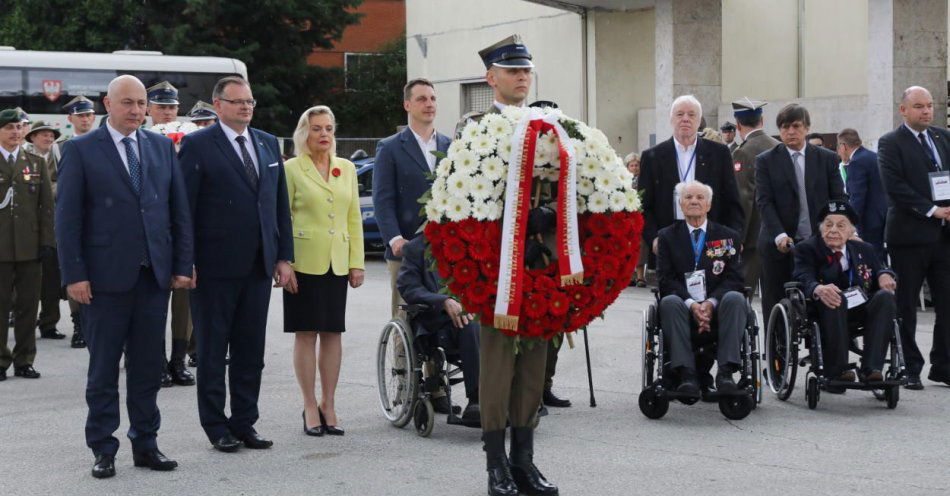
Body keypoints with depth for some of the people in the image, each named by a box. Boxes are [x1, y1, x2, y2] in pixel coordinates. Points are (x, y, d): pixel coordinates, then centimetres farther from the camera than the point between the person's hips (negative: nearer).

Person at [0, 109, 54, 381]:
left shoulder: (36, 163, 12)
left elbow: (46, 206, 9)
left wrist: (46, 241, 1)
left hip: (30, 247, 2)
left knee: (28, 306, 4)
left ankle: (24, 361, 11)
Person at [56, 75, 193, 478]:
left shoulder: (162, 148, 10)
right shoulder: (80, 150, -1)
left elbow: (180, 212, 10)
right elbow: (67, 218, -4)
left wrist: (182, 265, 3)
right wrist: (74, 275, -10)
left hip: (155, 275, 4)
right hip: (105, 278, -3)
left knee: (148, 366, 9)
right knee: (103, 369, 4)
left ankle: (146, 444, 19)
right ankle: (103, 450, 12)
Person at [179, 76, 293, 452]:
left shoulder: (269, 144, 13)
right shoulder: (197, 145, -4)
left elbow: (280, 204, 14)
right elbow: (184, 208, -7)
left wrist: (284, 257, 8)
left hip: (259, 266, 5)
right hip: (215, 266, -5)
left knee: (251, 351, 9)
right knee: (212, 350, 5)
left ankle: (244, 422, 18)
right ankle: (216, 426, 13)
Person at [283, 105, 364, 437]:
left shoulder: (347, 169, 11)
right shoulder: (292, 169, -1)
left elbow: (354, 218, 12)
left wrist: (357, 263, 6)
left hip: (337, 263, 4)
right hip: (304, 262, -4)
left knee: (333, 333, 5)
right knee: (306, 333, -1)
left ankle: (329, 405, 12)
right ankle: (310, 407, 6)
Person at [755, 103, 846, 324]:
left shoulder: (827, 158, 10)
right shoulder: (766, 161, 5)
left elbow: (839, 198, 8)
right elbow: (764, 202, -3)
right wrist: (779, 235, -16)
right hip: (779, 245, -1)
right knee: (775, 307, 2)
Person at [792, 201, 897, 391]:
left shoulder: (865, 250, 17)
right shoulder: (806, 249, 3)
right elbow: (804, 279, -14)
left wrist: (884, 275, -13)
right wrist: (819, 289, -38)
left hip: (861, 310, 4)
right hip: (827, 311, -4)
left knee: (886, 296, -25)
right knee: (833, 298, -36)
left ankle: (870, 368, -31)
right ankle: (836, 372, -35)